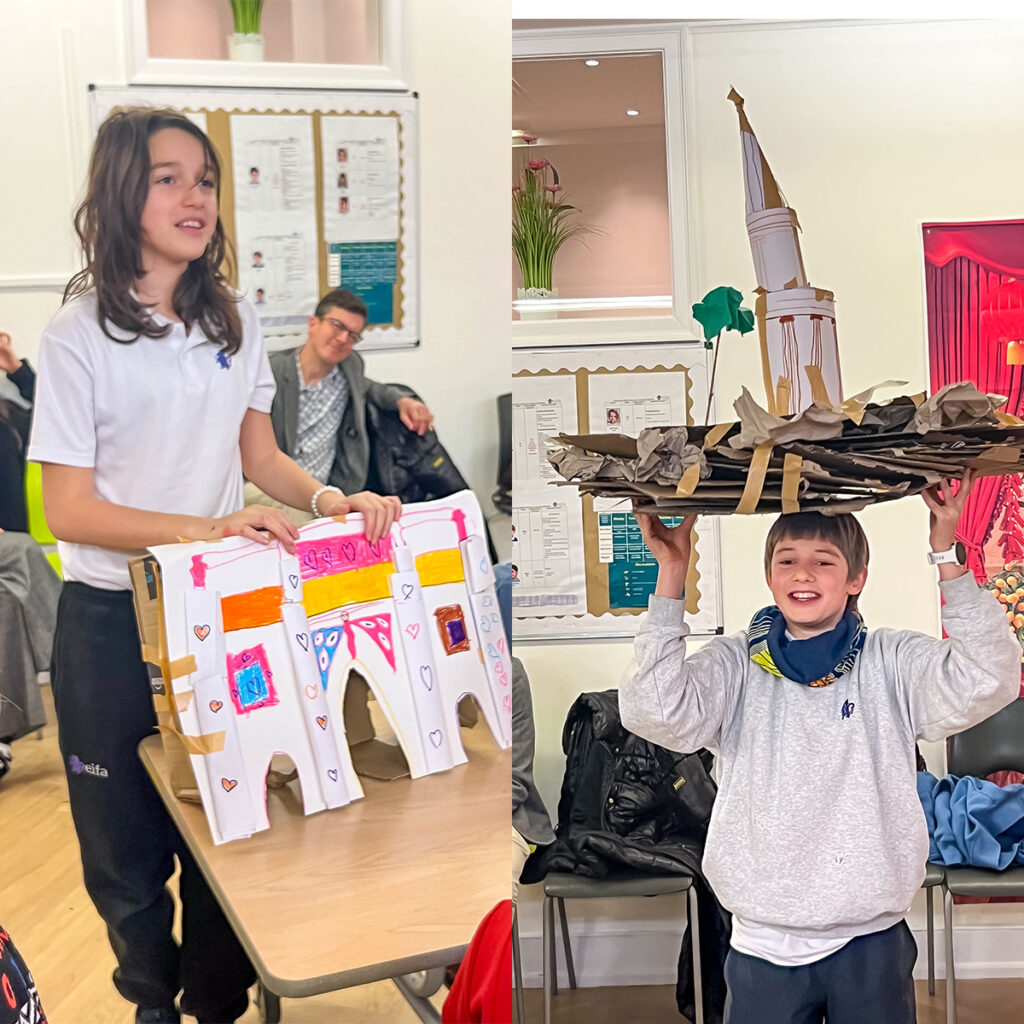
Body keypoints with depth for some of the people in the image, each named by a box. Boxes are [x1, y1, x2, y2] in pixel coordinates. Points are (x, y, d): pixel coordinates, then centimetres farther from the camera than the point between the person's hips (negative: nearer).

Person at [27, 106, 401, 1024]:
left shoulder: (236, 322, 4)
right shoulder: (79, 337, -10)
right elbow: (69, 508, -13)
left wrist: (325, 497, -10)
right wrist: (207, 527, -26)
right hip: (113, 617, -3)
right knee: (127, 844, 11)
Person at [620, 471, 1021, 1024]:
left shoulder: (892, 661, -1)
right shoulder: (735, 664, -2)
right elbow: (654, 711, -18)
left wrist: (947, 554, -21)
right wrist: (672, 574, -20)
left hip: (873, 943, 1)